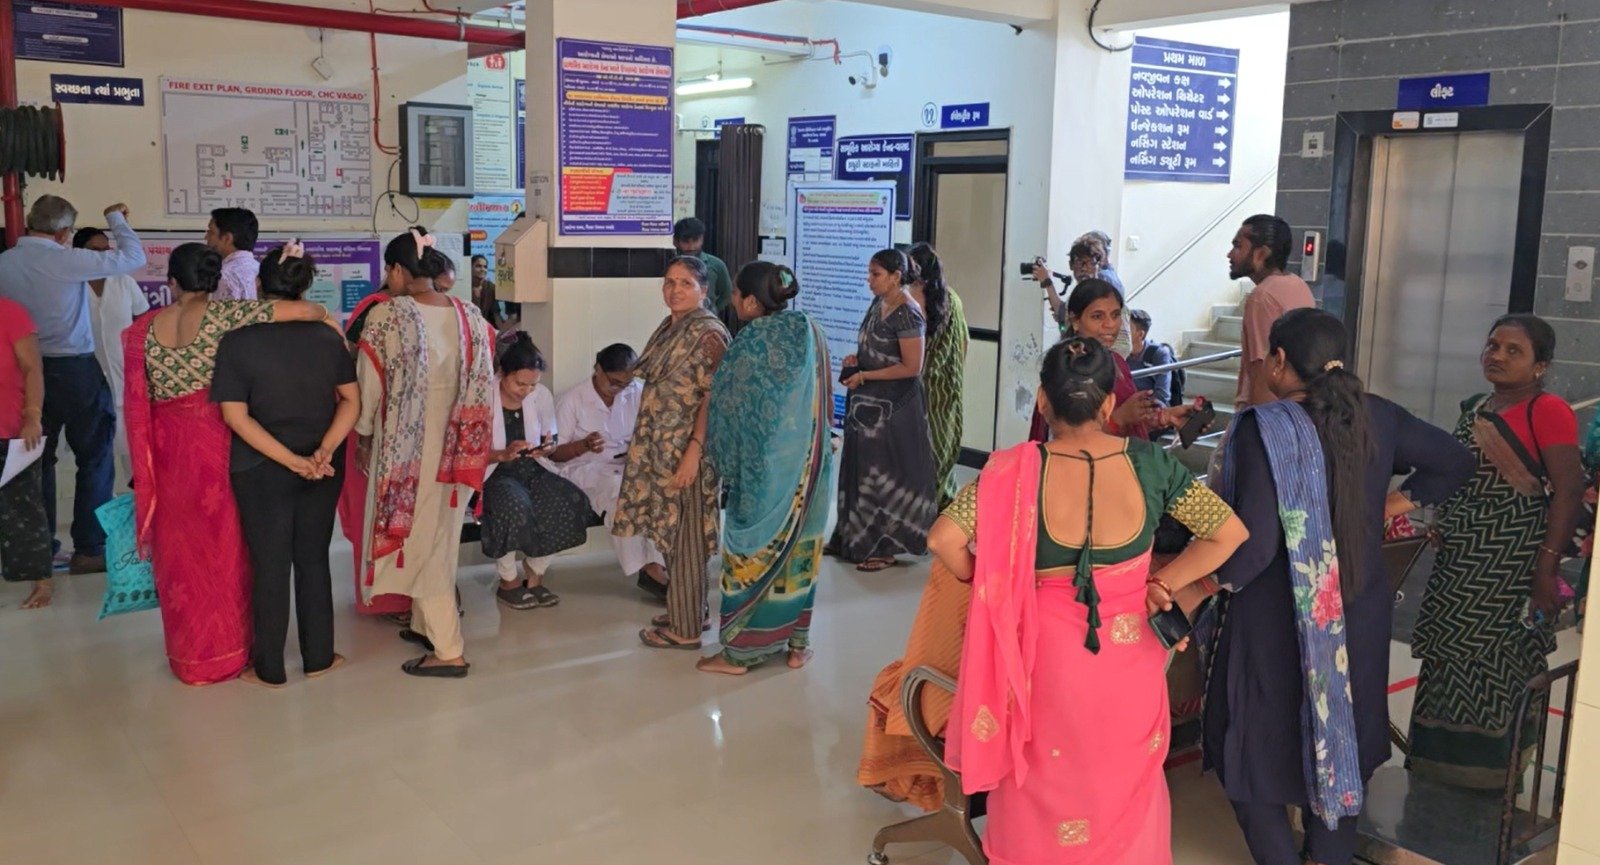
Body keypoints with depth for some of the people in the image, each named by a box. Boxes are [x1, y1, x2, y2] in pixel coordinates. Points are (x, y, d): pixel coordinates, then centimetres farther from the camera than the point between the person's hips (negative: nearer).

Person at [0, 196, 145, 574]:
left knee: (37, 459, 15)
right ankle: (88, 549, 6)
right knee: (95, 460, 5)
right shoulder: (66, 261, -15)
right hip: (75, 370, -5)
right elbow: (134, 257, -10)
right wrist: (116, 217, 5)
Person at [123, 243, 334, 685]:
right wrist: (330, 321, -3)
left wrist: (144, 466, 16)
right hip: (215, 443, -3)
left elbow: (139, 402, 8)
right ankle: (228, 649, 19)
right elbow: (305, 310, -20)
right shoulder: (221, 316, -10)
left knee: (180, 549, 14)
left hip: (167, 447, 3)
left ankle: (189, 654, 24)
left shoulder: (143, 329, 3)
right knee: (223, 545, 10)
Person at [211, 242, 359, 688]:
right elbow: (351, 400, -5)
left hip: (261, 471, -2)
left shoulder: (238, 341, -11)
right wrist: (324, 452, -13)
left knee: (269, 565, 8)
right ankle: (318, 657, 23)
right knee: (313, 558, 15)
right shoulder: (327, 337, -3)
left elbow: (236, 415, -15)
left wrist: (292, 461, -18)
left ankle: (269, 668, 18)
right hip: (322, 471, 3)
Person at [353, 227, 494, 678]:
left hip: (406, 447, -5)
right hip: (455, 448, 5)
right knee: (440, 538, 20)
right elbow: (481, 385, 1)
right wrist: (460, 435, 12)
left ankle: (449, 650, 2)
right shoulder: (470, 316, -1)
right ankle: (427, 625, 34)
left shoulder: (387, 316, -15)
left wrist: (363, 435, 7)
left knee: (417, 539, 2)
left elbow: (370, 385, -8)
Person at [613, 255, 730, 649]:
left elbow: (713, 398, -20)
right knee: (671, 531, 16)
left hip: (686, 450, -9)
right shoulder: (669, 327, 11)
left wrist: (693, 452, -25)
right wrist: (646, 446, 18)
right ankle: (688, 610, 30)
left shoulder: (708, 333, -15)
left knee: (684, 535, 0)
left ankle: (685, 629, 10)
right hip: (660, 446, 9)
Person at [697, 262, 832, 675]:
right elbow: (825, 402, 7)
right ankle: (797, 644, 24)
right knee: (798, 549, 15)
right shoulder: (812, 333, 0)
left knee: (751, 552, 7)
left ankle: (739, 651, 14)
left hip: (764, 468, -5)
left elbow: (726, 408, -9)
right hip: (811, 463, 5)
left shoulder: (751, 342, -15)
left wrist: (721, 457, 5)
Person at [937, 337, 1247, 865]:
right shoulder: (1149, 463, -9)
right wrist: (1165, 583, 1)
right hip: (1130, 662, 2)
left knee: (1045, 790, 19)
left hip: (1048, 661, -2)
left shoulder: (1019, 470, -16)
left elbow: (945, 540, -20)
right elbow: (1229, 532, -4)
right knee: (1127, 789, 23)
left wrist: (989, 584, -3)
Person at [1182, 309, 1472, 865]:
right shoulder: (1376, 417, -2)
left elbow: (1255, 541, -25)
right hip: (1358, 617, 6)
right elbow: (1454, 461, 13)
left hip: (1277, 622, -6)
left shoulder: (1266, 428, -20)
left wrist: (1200, 589, -14)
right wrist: (1398, 503, 13)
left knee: (1251, 753, 11)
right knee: (1340, 744, 20)